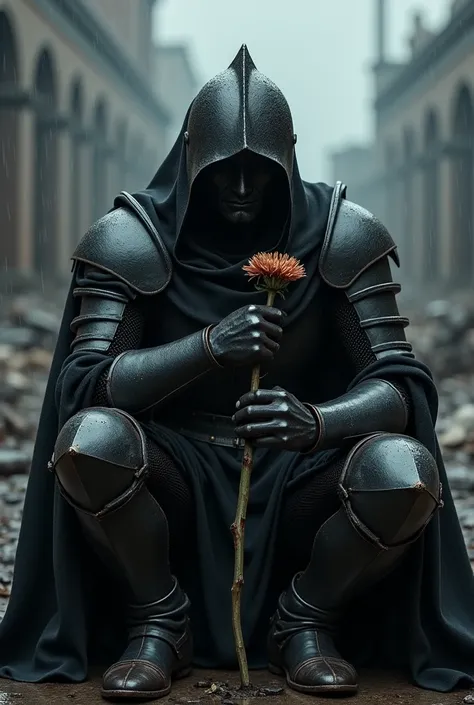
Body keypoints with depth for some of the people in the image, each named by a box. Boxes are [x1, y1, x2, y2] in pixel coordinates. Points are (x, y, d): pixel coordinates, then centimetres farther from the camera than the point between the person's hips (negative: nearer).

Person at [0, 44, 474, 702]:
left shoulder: (338, 237, -6)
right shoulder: (133, 238, -8)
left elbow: (403, 383, -11)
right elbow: (84, 384, -18)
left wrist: (316, 422, -34)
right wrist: (209, 346, -35)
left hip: (298, 477, 1)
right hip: (177, 473, 0)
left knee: (406, 471, -30)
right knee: (89, 440, -32)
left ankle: (304, 623, 0)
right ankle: (160, 627, -5)